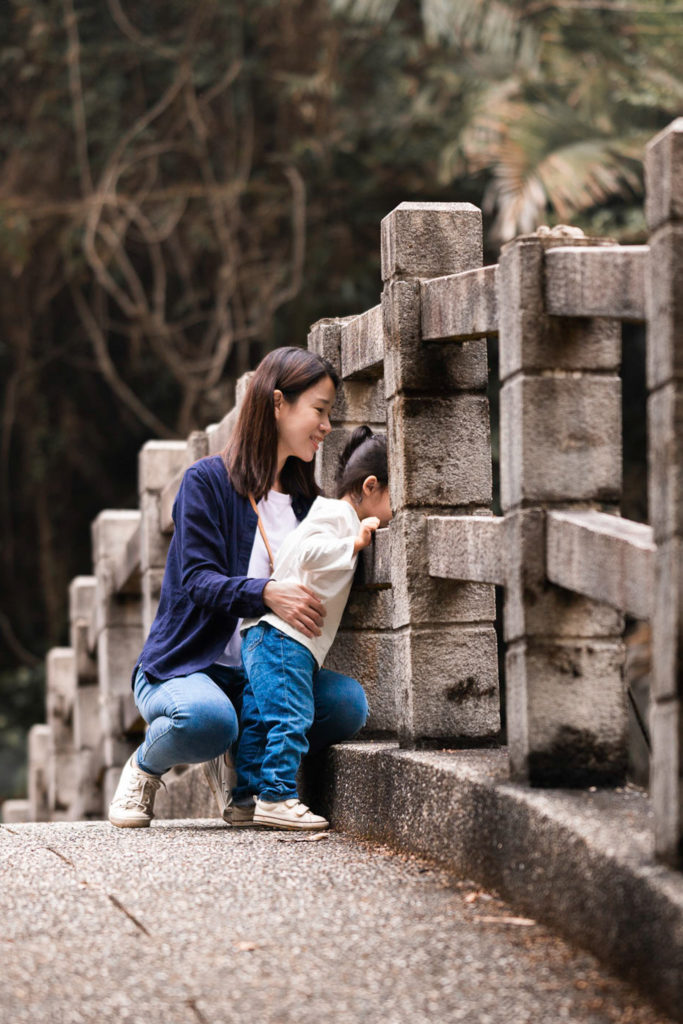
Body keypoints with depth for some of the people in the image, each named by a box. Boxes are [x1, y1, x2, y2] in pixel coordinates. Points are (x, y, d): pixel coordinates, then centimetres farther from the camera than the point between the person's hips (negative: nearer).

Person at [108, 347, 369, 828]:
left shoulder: (304, 500, 14)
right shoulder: (208, 480, -6)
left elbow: (313, 596, 11)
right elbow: (199, 581, -17)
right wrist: (266, 593, -35)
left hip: (262, 675, 6)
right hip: (186, 667, -6)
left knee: (348, 702, -23)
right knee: (206, 718, -40)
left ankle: (239, 760, 2)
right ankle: (147, 765, -3)